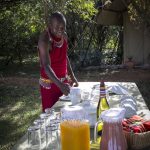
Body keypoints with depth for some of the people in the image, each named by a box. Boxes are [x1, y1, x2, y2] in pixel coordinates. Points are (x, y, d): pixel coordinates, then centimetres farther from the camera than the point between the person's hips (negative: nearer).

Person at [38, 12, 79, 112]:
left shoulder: (64, 36, 1)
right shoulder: (45, 40, -21)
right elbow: (46, 66, -31)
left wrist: (72, 76, 11)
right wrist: (60, 84, -43)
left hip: (64, 81, 7)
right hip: (49, 84, -7)